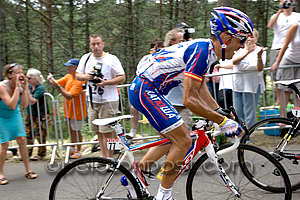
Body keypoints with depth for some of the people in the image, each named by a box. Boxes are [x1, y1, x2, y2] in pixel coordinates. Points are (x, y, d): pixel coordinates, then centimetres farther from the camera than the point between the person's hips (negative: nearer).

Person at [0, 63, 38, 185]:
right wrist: (17, 87, -39)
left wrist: (25, 88, -26)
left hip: (15, 116, 5)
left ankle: (28, 170, 11)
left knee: (22, 140, 0)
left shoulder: (21, 85, -14)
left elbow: (24, 105, -20)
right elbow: (12, 105, -38)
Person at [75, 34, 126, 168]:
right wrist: (86, 76, -7)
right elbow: (77, 75, 16)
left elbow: (122, 77, -8)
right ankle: (103, 157, 22)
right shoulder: (86, 58, 8)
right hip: (92, 101, 5)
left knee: (106, 132, -5)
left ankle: (110, 158, 5)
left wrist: (105, 82, -20)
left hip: (108, 101, -5)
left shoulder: (111, 59, -7)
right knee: (98, 132, 11)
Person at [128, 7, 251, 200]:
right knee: (184, 141, -8)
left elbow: (201, 89, 18)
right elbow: (189, 100, -25)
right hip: (145, 90, -11)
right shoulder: (201, 51, -22)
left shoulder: (205, 48, 9)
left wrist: (220, 111, 10)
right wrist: (222, 121, -18)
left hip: (144, 89, 11)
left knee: (171, 137, 22)